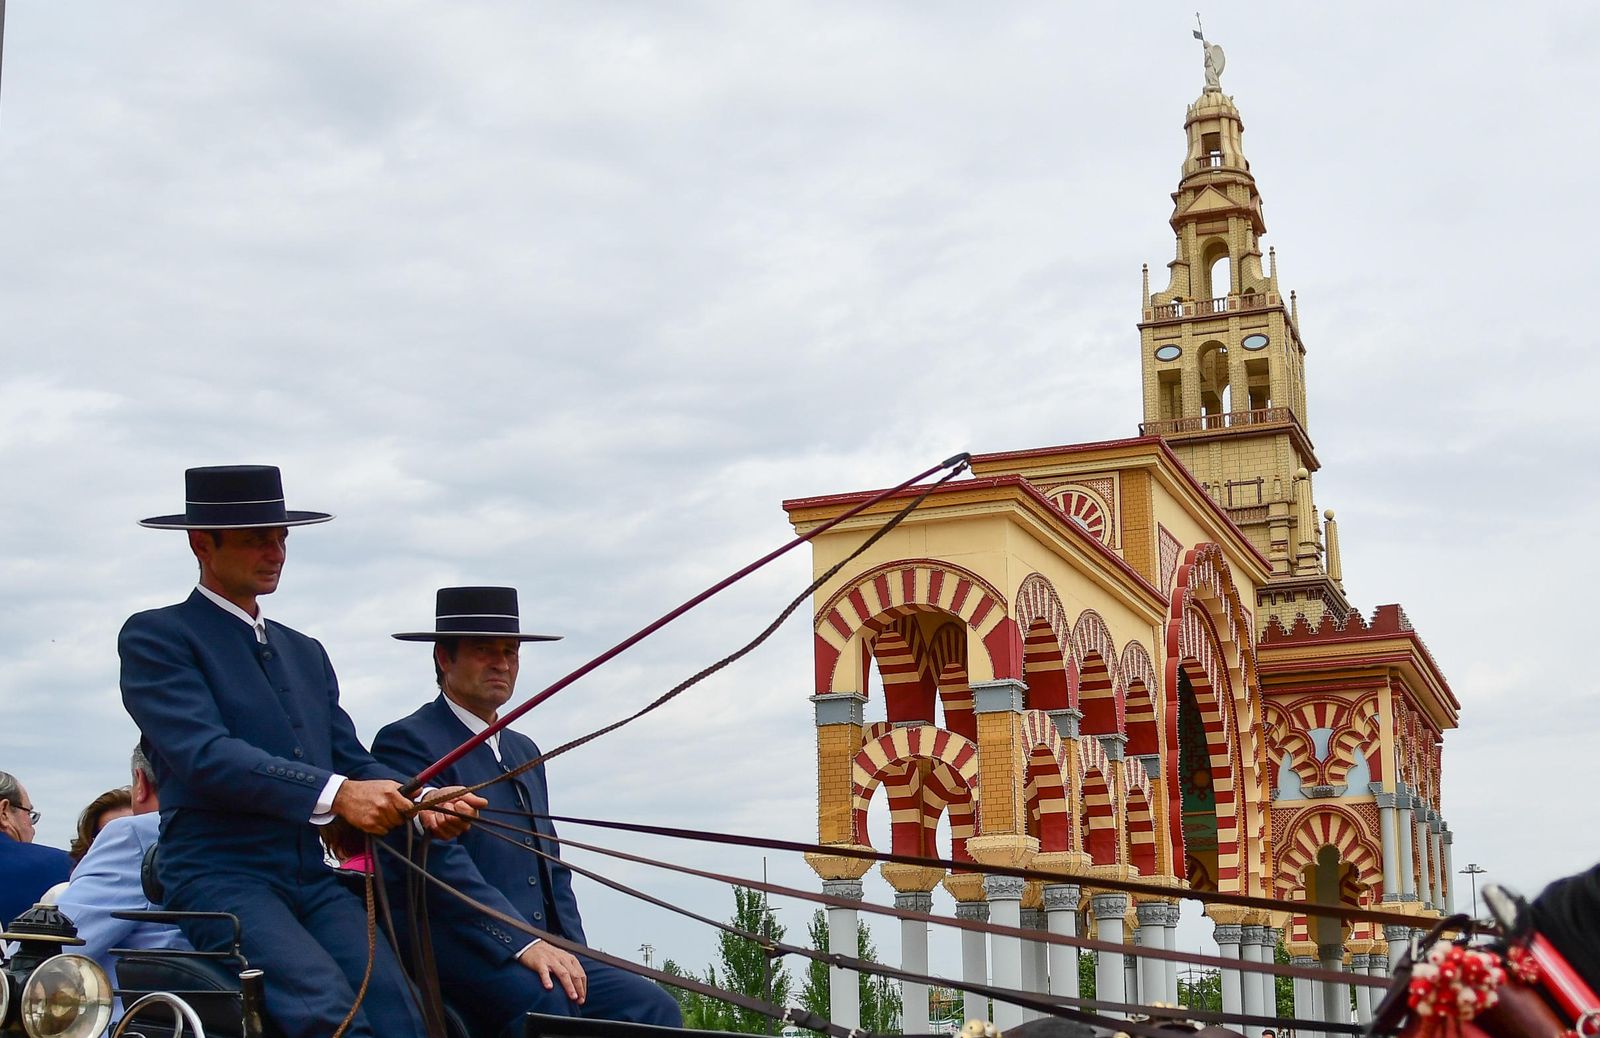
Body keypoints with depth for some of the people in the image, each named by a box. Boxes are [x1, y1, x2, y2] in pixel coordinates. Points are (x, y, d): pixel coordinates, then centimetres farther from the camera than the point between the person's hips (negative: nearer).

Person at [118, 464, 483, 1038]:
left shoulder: (305, 653, 24)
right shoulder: (154, 636, 2)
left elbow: (352, 760, 17)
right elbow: (204, 754, -13)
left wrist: (420, 805, -6)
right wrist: (334, 794, -25)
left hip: (312, 878, 5)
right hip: (218, 877, -5)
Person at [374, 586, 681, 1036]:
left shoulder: (524, 751, 25)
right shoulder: (407, 742, -2)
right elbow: (436, 864, -14)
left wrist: (571, 955, 4)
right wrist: (520, 946, -21)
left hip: (543, 952, 8)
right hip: (460, 953, -8)